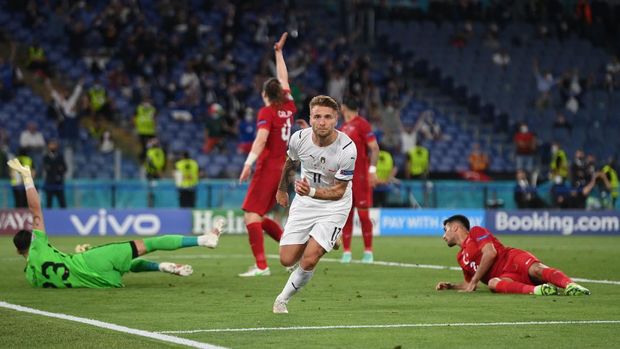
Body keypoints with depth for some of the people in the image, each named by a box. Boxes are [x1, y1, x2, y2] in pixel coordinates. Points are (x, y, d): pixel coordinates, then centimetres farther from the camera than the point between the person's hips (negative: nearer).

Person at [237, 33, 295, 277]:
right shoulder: (289, 108, 11)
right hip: (283, 167, 8)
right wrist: (279, 52, 35)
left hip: (268, 167, -8)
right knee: (259, 216, 16)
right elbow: (284, 80, 26)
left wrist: (249, 163, -28)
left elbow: (261, 139, -21)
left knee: (251, 214, -11)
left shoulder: (267, 112, -7)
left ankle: (261, 266, -21)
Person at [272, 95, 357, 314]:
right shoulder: (299, 138, -15)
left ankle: (284, 298, 10)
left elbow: (339, 191, -18)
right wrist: (282, 189, 26)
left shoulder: (347, 149, -25)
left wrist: (311, 192, -37)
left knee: (308, 261, -16)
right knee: (287, 260, 0)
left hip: (334, 205, -4)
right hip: (304, 201, 4)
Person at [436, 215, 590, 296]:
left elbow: (490, 253, -5)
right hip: (505, 277, 4)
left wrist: (474, 281, -4)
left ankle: (570, 286, -61)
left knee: (536, 269, -37)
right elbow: (468, 284, 41)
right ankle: (536, 290, -59)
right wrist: (450, 286, 23)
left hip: (512, 258, -4)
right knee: (493, 283, -33)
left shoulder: (476, 232, 11)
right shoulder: (461, 257, 33)